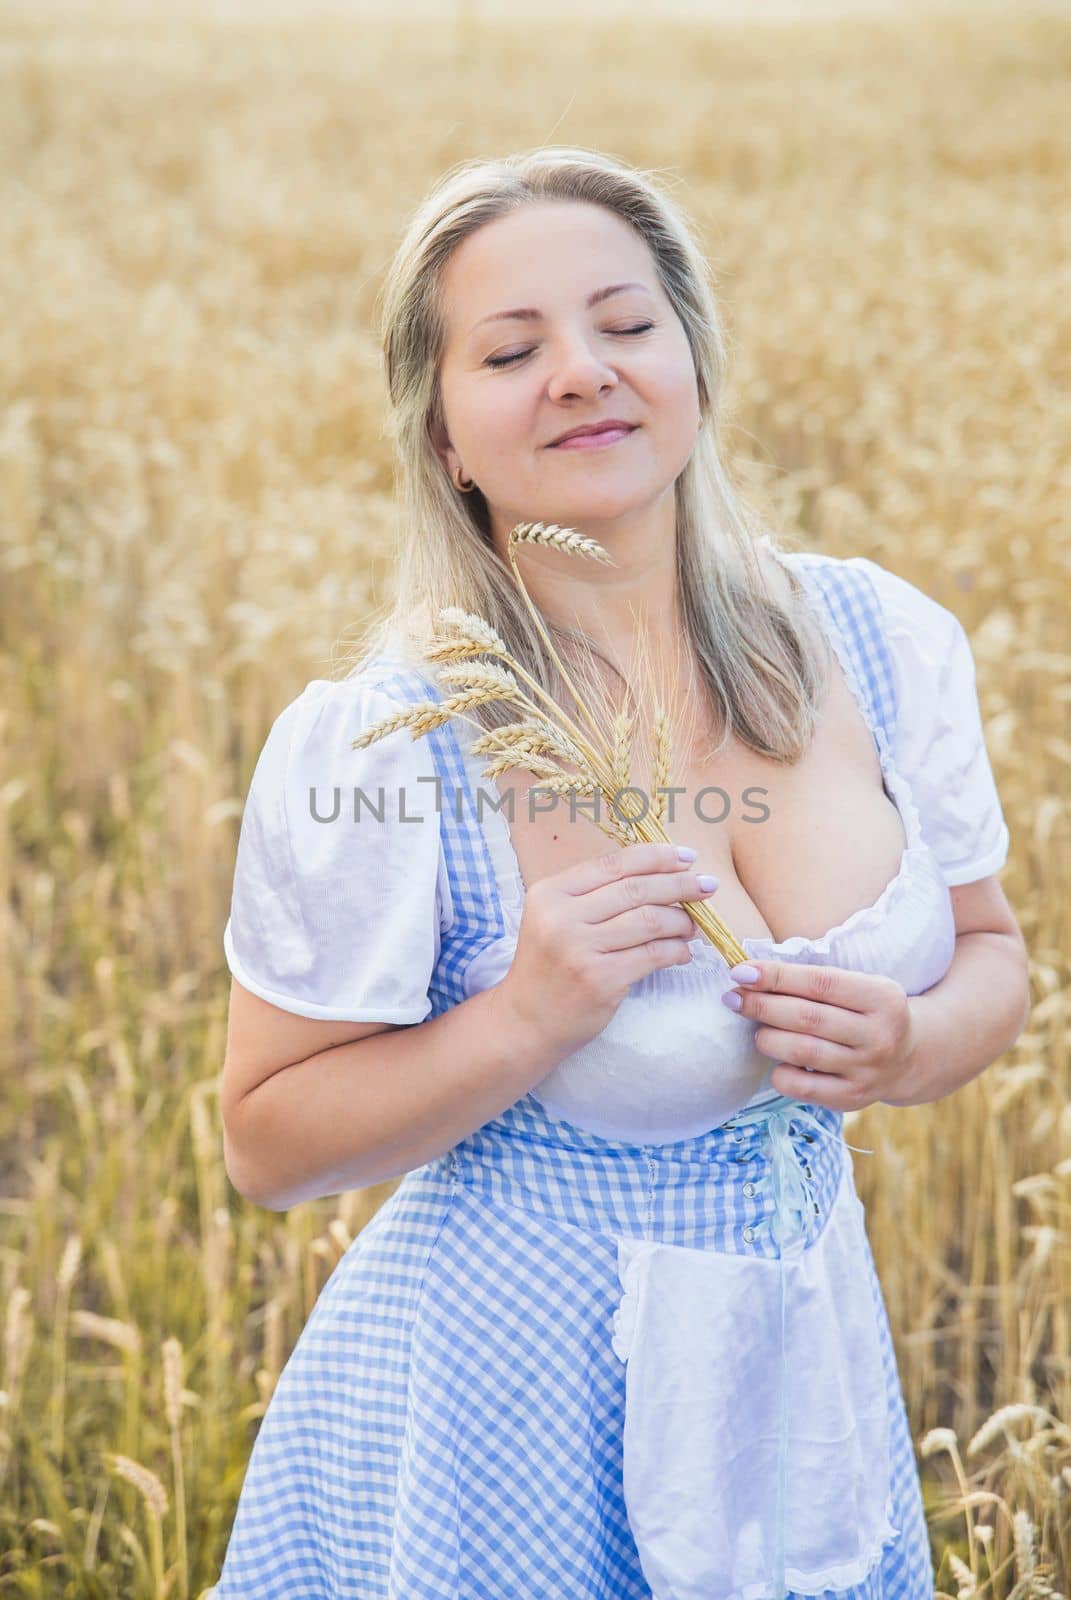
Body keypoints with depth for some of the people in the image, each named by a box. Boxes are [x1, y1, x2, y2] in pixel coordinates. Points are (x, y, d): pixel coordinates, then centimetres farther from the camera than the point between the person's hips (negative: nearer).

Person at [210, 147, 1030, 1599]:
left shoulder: (884, 644, -7)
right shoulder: (369, 750, -19)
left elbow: (989, 952, 7)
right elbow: (270, 1146, -10)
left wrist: (909, 1047, -15)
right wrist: (529, 1016, -25)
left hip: (804, 1377, 4)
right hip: (496, 1423, -4)